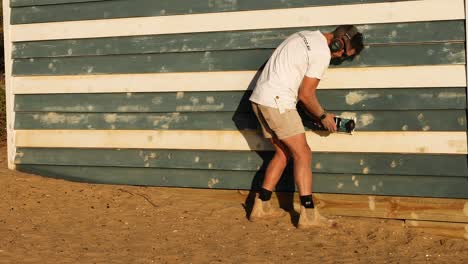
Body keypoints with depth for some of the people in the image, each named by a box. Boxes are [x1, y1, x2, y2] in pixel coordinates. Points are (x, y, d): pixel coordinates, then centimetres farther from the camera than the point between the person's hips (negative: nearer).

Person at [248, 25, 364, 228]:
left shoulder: (306, 37, 18)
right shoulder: (322, 54, -11)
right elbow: (305, 95, -9)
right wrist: (323, 116, 6)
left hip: (259, 98, 9)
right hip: (277, 102, -9)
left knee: (283, 153, 16)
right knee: (303, 154, -5)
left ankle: (262, 206, 17)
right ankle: (308, 214, -9)